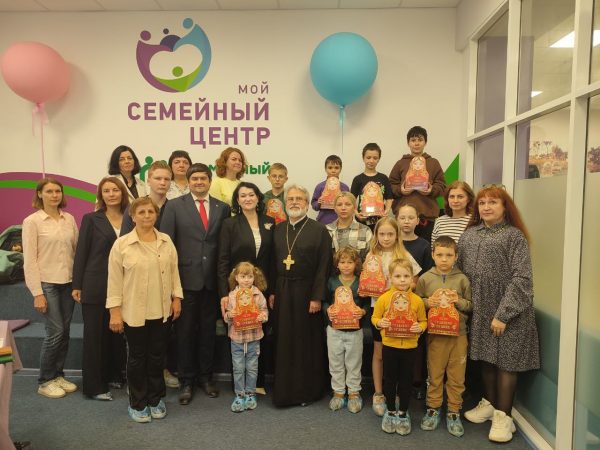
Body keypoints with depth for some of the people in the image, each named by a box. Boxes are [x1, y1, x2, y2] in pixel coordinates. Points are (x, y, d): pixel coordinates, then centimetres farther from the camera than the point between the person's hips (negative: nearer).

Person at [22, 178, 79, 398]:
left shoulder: (69, 219, 5)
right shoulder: (31, 221, -6)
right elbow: (29, 260, -8)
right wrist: (37, 293, -11)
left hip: (68, 282, 4)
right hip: (47, 283, -4)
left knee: (65, 332, 9)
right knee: (55, 332, -4)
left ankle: (58, 376, 25)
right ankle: (45, 382, 14)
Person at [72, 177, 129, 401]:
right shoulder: (91, 219, -2)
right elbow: (81, 253, -2)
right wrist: (76, 285, -5)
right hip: (95, 286, -3)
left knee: (118, 333, 11)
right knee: (95, 335, 4)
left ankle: (113, 376, 28)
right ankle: (94, 386, 15)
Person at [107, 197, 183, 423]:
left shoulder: (166, 241, 2)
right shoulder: (121, 244, -8)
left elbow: (173, 271, 8)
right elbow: (114, 279, -7)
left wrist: (176, 298, 4)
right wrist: (114, 311, -8)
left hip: (160, 310, 3)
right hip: (134, 311, -3)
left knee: (157, 356, 13)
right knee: (137, 357, 10)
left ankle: (155, 400, 30)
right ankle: (137, 404, 26)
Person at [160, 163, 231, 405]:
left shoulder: (223, 208, 6)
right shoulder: (174, 206, 0)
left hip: (212, 280, 2)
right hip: (186, 278, -2)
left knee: (208, 330, 13)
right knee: (185, 331, 9)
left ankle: (205, 376, 30)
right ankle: (186, 381, 24)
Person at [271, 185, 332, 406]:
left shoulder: (319, 230, -5)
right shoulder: (278, 229, 9)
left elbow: (323, 267, -9)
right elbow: (273, 263, 9)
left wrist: (317, 297, -13)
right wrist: (272, 292, 2)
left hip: (306, 292, -4)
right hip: (282, 293, 4)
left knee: (307, 342, 7)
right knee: (283, 342, 10)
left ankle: (307, 390, 23)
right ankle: (283, 390, 25)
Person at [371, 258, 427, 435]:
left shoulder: (417, 300, -5)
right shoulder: (384, 298, -8)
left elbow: (423, 321, 5)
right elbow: (374, 317, 1)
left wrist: (420, 327, -16)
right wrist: (380, 323, -19)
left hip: (409, 347, 0)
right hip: (389, 346, 0)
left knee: (406, 380, 13)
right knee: (390, 379, 13)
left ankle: (403, 413, 31)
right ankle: (390, 412, 32)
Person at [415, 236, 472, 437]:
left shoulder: (462, 279, 0)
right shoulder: (425, 278, -1)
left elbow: (471, 306, 5)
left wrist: (460, 302, -14)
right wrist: (427, 302, -13)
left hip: (458, 334, 1)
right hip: (435, 333, 0)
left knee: (456, 376, 8)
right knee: (435, 374, 10)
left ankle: (454, 413, 24)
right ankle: (433, 409, 26)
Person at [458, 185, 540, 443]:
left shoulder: (514, 236, -9)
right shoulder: (469, 234, 7)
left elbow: (521, 279, -14)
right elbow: (460, 270, 9)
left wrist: (503, 314, -19)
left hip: (507, 311, -5)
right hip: (479, 309, 5)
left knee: (505, 361, 3)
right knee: (486, 357, 16)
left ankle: (503, 416, 16)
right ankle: (489, 403, 33)